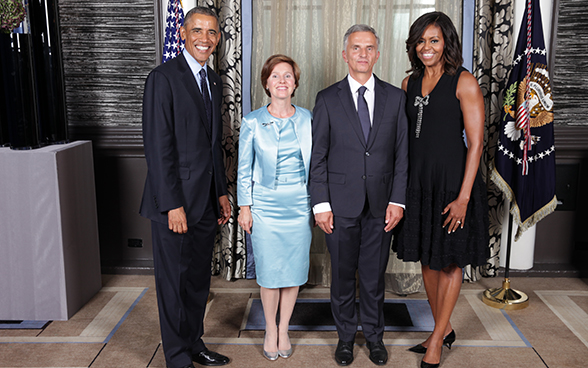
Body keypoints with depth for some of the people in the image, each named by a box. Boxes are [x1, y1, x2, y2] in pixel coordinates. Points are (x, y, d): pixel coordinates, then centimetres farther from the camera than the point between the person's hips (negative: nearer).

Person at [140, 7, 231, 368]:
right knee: (174, 281, 6)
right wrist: (173, 205, -18)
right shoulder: (163, 77, -11)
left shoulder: (214, 81, 13)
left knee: (200, 278, 17)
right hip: (175, 201, -7)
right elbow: (158, 146, -16)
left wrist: (222, 192, 15)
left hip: (206, 201, 7)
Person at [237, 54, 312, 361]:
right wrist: (244, 207, -1)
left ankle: (284, 330, 27)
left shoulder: (307, 119, 4)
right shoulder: (252, 122, -1)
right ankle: (270, 330, 24)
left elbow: (315, 163, 9)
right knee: (269, 271, 2)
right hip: (265, 204, -2)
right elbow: (244, 169, 2)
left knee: (294, 269, 8)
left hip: (299, 205, 2)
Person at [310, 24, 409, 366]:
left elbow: (402, 153, 4)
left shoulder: (395, 97, 5)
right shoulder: (328, 99, 1)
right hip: (341, 204, -1)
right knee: (343, 274, 11)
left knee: (375, 275, 12)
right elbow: (318, 156, 0)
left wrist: (397, 200, -3)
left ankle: (374, 335, 32)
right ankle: (346, 335, 30)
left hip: (381, 205, 1)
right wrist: (321, 203, -6)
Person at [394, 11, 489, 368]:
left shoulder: (464, 82, -9)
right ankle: (445, 330, 33)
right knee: (427, 259, 14)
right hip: (418, 179, 6)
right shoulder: (410, 83, 8)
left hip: (452, 178, -6)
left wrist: (463, 197, -17)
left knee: (450, 261, 8)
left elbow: (476, 142, -12)